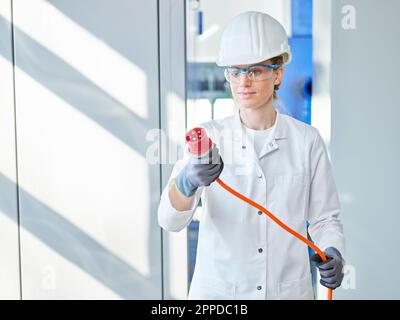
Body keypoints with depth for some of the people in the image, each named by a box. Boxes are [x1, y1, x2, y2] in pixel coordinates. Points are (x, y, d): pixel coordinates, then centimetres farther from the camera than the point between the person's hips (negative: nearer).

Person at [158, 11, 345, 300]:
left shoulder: (306, 140, -4)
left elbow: (324, 217, 3)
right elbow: (171, 220, -16)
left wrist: (333, 254, -17)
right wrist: (187, 182, -36)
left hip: (288, 288, 1)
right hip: (218, 289, 0)